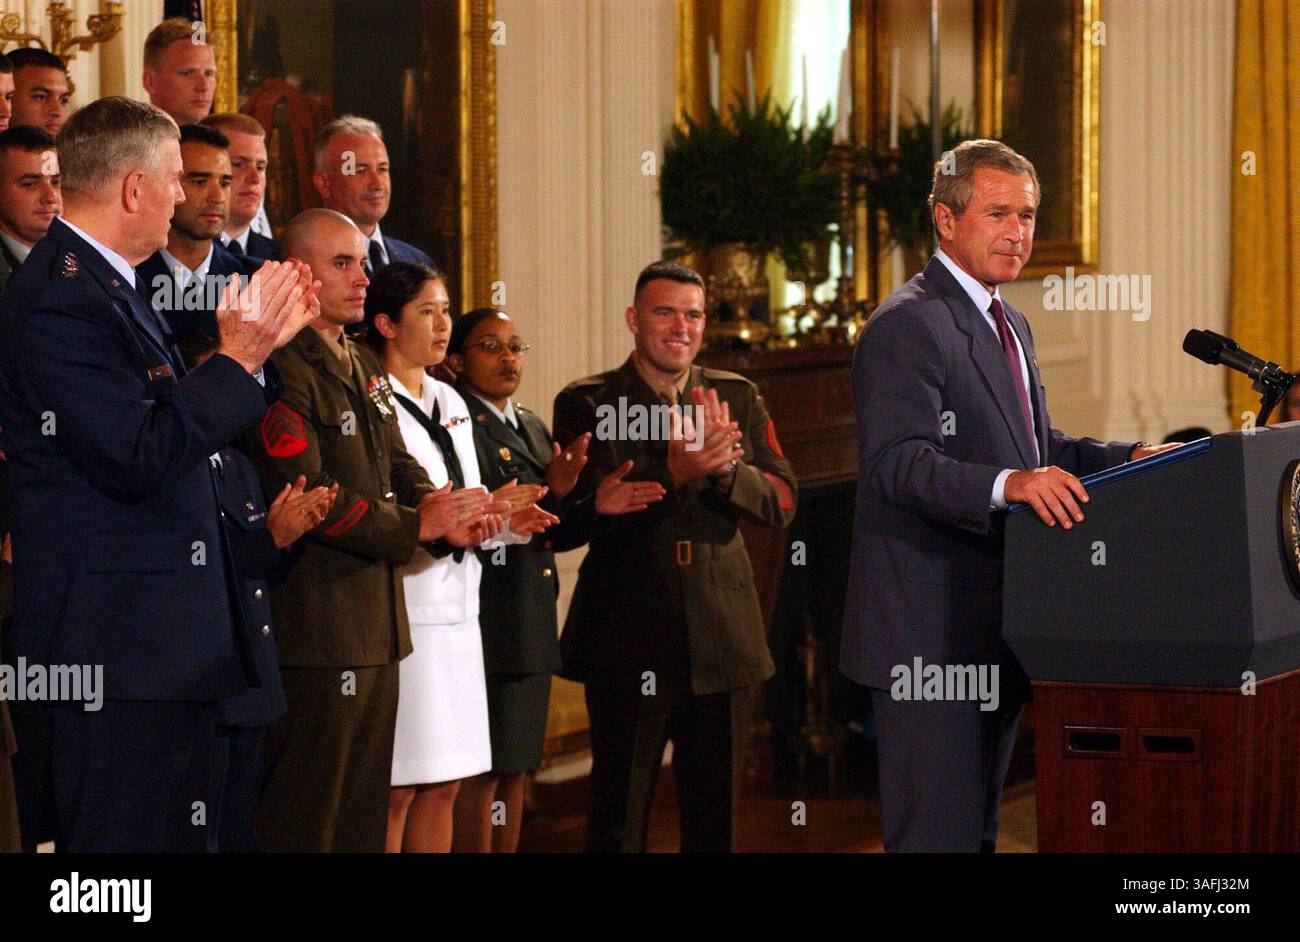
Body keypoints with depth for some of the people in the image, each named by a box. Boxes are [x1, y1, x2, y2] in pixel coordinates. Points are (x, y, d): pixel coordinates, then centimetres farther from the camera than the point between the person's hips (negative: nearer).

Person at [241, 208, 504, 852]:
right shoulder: (282, 369, -14)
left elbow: (398, 467, 16)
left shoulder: (365, 368, 18)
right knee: (304, 821, -6)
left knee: (364, 813, 13)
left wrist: (440, 510, -7)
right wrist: (413, 527, -17)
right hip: (315, 628, -10)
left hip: (375, 627, 10)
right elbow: (301, 489, -22)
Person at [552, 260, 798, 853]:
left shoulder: (739, 398, 9)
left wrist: (726, 469, -21)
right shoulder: (587, 403, -2)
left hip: (723, 639, 3)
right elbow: (586, 511, -15)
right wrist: (675, 473, -29)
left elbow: (782, 502, 0)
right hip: (629, 642, -3)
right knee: (618, 818, 3)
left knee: (714, 815, 9)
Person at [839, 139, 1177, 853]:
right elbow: (898, 461, -24)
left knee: (979, 822, 15)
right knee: (939, 830, -10)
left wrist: (1126, 459, 7)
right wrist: (1008, 484, -39)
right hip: (929, 630, -10)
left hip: (994, 626, 10)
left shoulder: (1008, 325, 20)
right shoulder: (905, 326, -12)